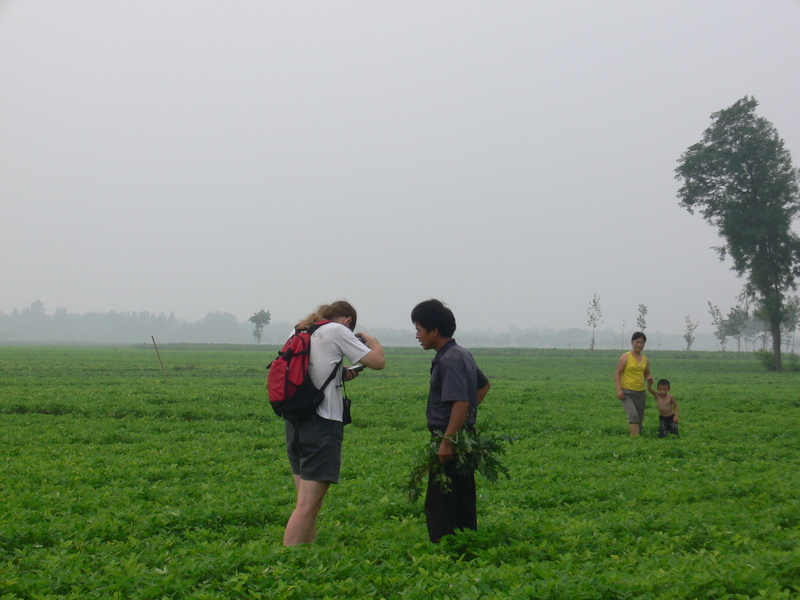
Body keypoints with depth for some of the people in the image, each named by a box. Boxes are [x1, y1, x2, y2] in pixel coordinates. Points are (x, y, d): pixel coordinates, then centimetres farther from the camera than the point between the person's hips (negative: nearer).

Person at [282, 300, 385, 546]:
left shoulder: (301, 334, 17)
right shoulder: (337, 331, -2)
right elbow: (378, 361, -3)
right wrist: (370, 340, 15)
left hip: (295, 422, 8)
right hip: (322, 424, -8)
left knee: (308, 503, 15)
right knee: (307, 505, -10)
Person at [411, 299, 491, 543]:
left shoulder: (449, 360, -18)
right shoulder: (463, 355, 14)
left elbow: (460, 403, -26)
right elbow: (483, 384, 31)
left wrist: (447, 441, -26)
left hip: (450, 441, -10)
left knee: (438, 507, -8)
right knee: (463, 506, 13)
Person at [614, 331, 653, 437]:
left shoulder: (645, 360, 13)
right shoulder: (625, 357, -2)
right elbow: (617, 373, -4)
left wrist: (649, 378, 0)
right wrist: (619, 389, -16)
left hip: (640, 392, 6)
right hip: (627, 392, -6)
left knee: (639, 419, 6)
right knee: (633, 415, -24)